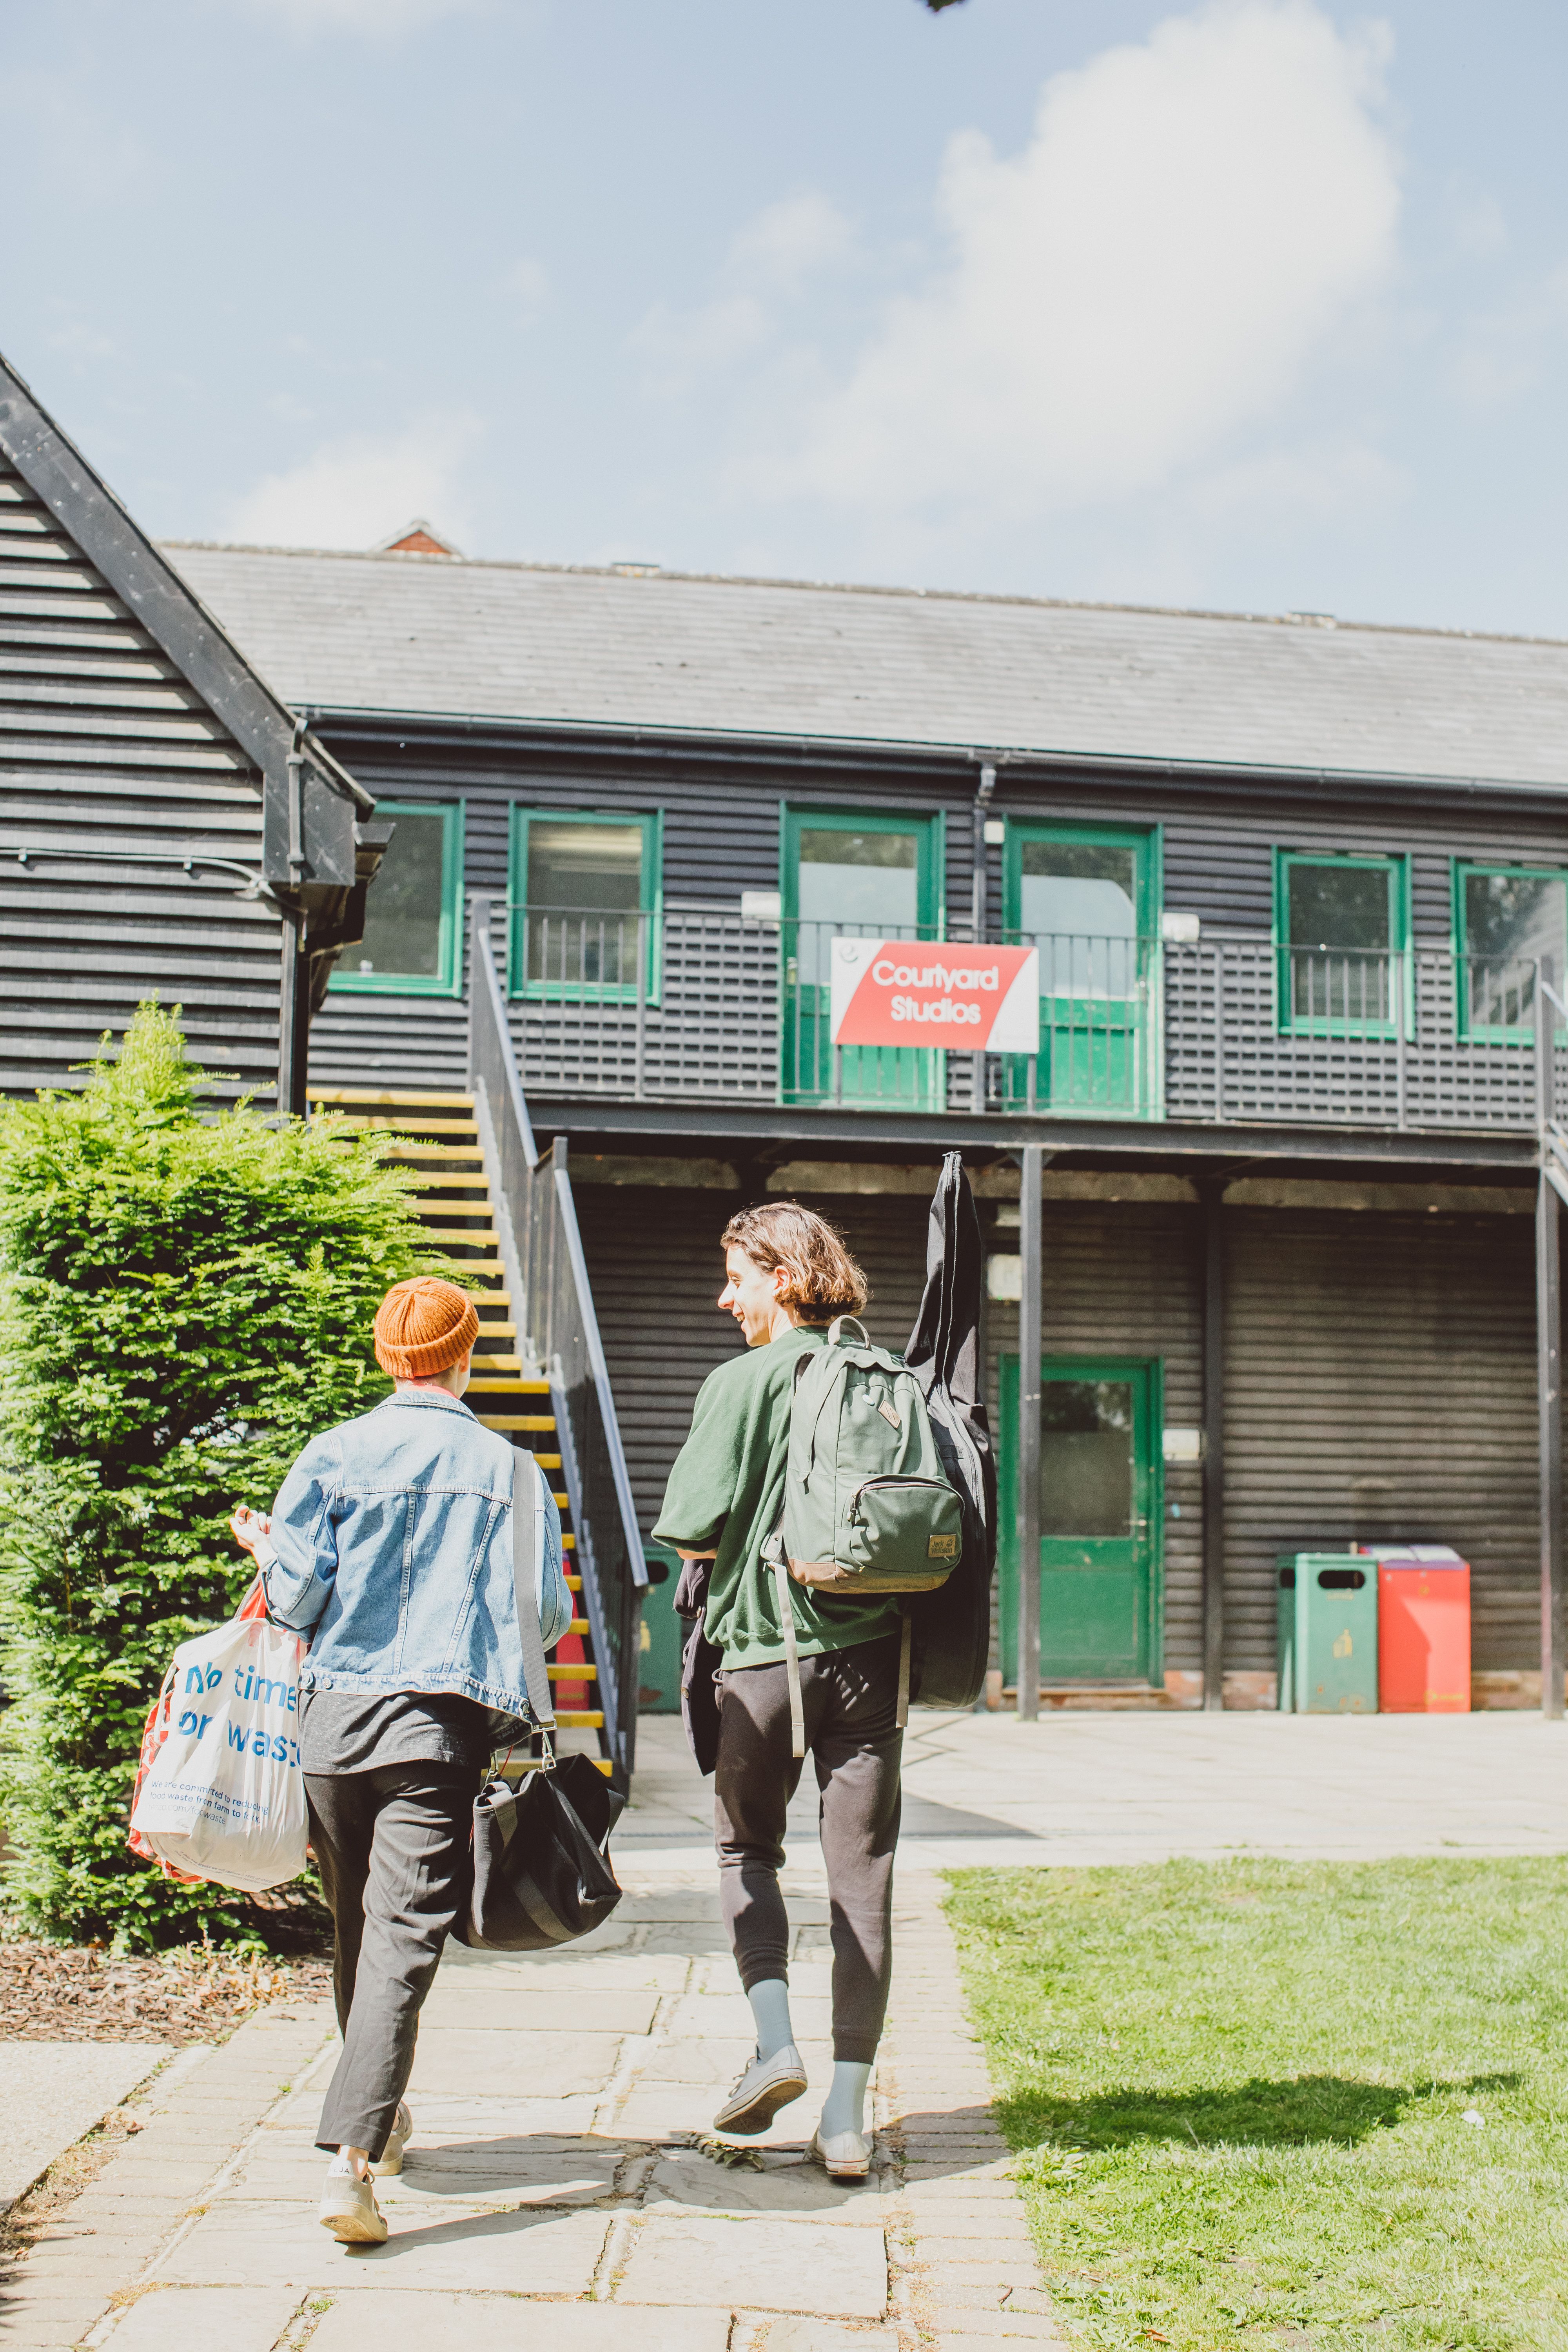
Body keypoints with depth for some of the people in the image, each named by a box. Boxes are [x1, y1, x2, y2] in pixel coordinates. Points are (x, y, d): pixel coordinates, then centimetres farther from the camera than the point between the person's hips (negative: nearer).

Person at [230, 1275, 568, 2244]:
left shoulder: (334, 1455, 1)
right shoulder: (508, 1469, 2)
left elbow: (295, 1598, -2)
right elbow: (548, 1617, 2)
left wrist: (265, 1548, 19)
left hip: (335, 1717, 2)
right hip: (443, 1727, -2)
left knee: (356, 1928, 18)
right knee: (404, 1939, -4)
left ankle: (381, 2119, 35)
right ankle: (352, 2156, -15)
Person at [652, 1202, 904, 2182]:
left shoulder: (742, 1383, -8)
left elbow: (693, 1537, -11)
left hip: (765, 1653, -3)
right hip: (872, 1651, 3)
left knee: (746, 1848, 19)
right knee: (863, 1878, 6)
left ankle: (776, 2040, 2)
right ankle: (848, 2116, 7)